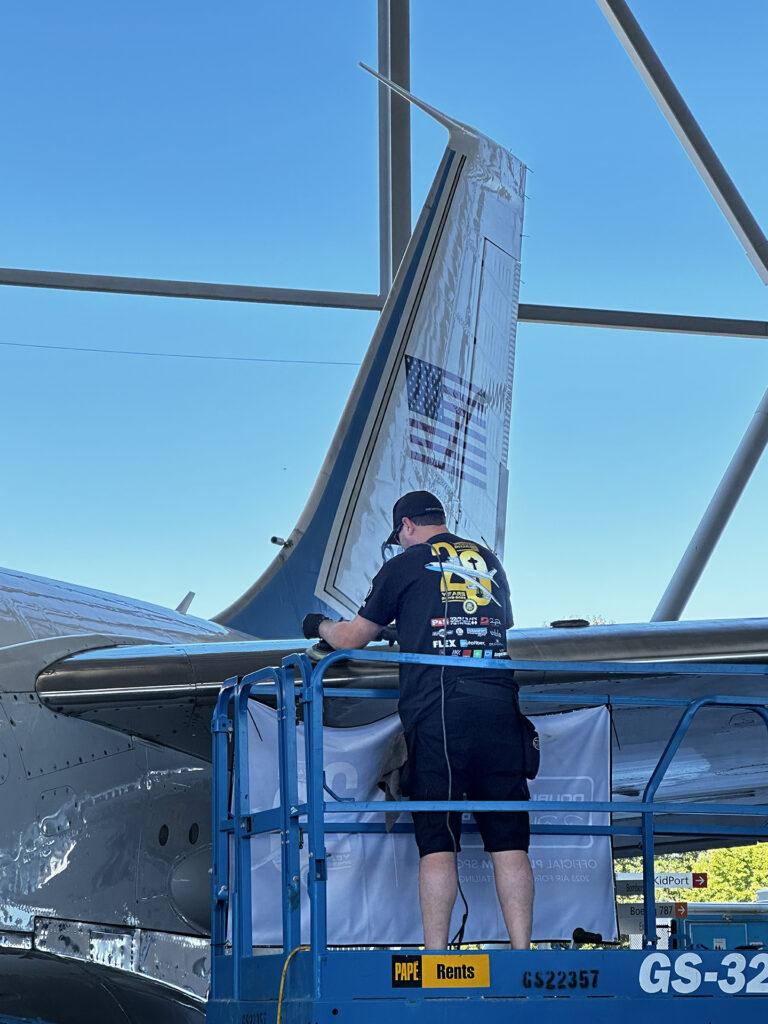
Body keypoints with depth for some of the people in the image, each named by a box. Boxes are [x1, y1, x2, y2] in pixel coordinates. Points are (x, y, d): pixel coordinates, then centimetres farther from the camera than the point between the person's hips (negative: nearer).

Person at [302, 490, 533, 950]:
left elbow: (352, 639, 16)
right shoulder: (490, 561, 22)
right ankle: (522, 952, -7)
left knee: (437, 841, -4)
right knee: (509, 840, 1)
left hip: (437, 708, -3)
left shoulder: (404, 567, 10)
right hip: (499, 702, 3)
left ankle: (435, 958, -10)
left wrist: (320, 626, 39)